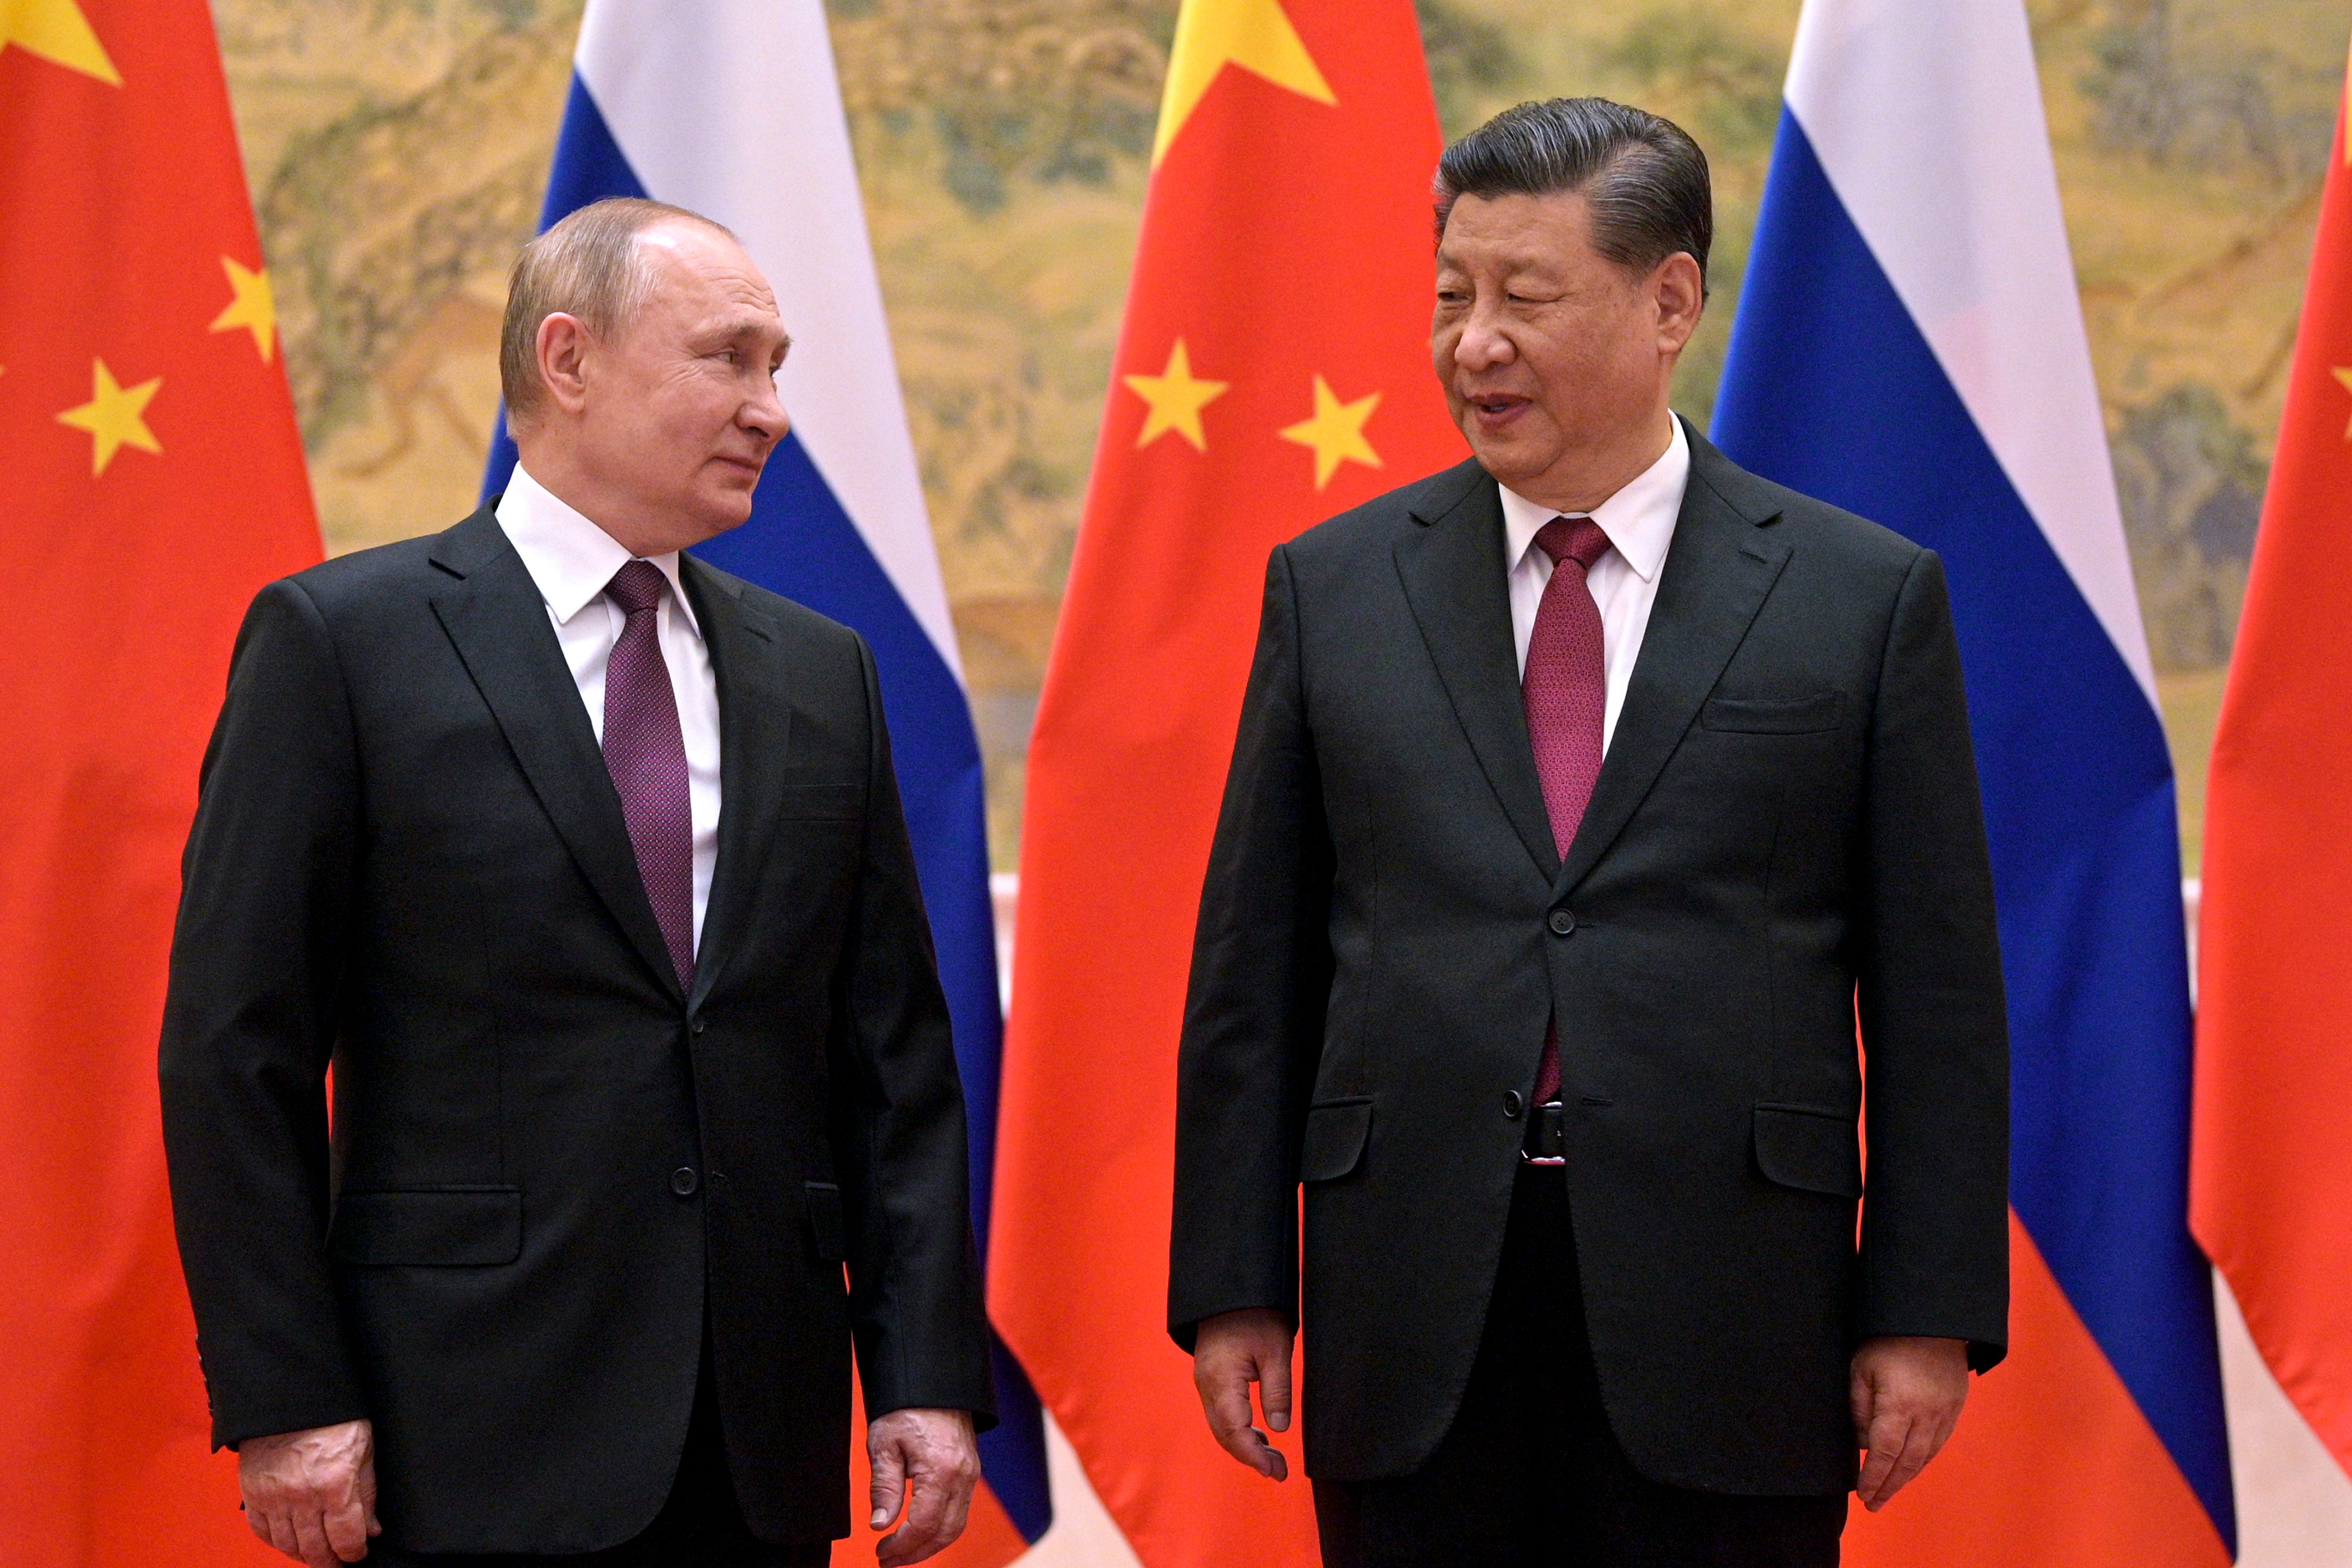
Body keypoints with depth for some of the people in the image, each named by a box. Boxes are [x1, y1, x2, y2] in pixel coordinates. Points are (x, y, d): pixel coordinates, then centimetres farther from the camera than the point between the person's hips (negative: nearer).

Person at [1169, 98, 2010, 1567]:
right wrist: (1231, 1285, 3)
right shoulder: (1334, 587, 8)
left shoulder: (1867, 597, 3)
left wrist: (1930, 1315, -3)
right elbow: (1253, 969, 8)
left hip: (1720, 1332, -1)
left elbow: (1938, 995, 2)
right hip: (1412, 1323, 2)